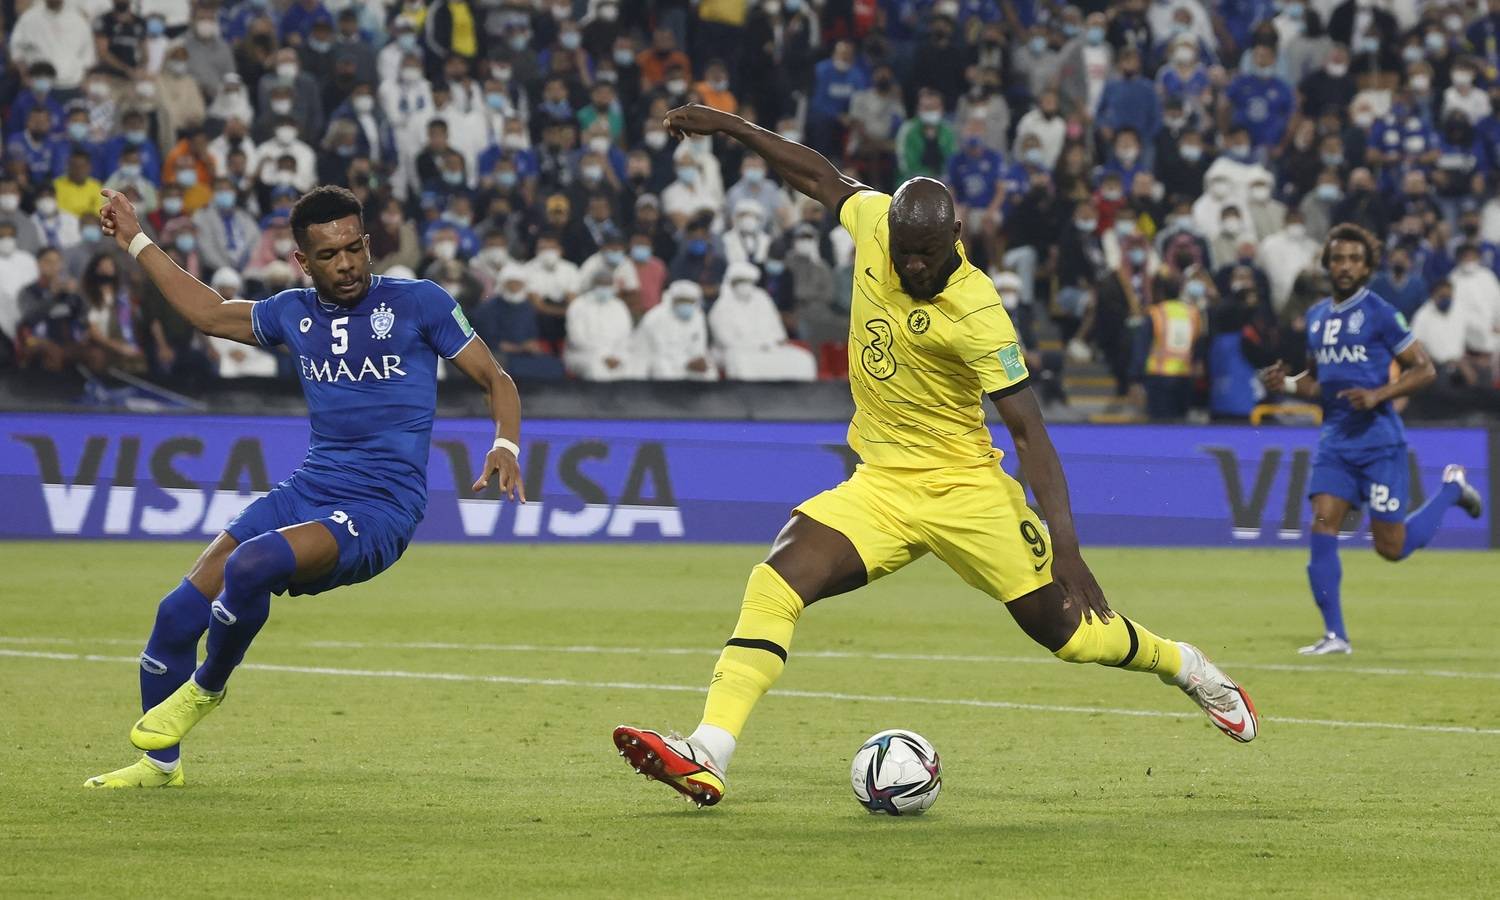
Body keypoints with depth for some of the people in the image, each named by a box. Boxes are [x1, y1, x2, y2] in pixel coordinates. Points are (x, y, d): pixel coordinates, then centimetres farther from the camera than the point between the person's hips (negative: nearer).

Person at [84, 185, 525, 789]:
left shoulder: (419, 303, -2)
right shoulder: (295, 313, 12)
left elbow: (494, 379, 1)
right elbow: (210, 313, 29)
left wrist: (506, 446, -18)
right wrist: (137, 244, 29)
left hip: (381, 510, -6)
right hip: (307, 490, 6)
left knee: (248, 567, -31)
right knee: (179, 611, -5)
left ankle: (206, 688, -2)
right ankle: (161, 762, 15)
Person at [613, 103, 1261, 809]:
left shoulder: (976, 314, -21)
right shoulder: (875, 222, -6)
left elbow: (1029, 431, -19)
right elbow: (820, 177, 16)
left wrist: (1066, 546, -25)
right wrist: (729, 127, 17)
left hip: (965, 488, -5)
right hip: (880, 487, 5)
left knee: (1066, 631, 0)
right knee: (776, 583, -18)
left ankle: (1190, 669, 32)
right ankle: (707, 759, -26)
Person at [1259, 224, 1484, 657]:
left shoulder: (1379, 313, -8)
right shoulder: (1317, 316, 12)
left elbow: (1425, 369, -8)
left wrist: (1378, 395, -21)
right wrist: (1286, 383, 3)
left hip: (1379, 439, -6)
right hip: (1335, 439, 6)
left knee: (1391, 547, -2)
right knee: (1322, 527, -10)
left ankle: (1451, 487, 25)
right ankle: (1334, 634, -5)